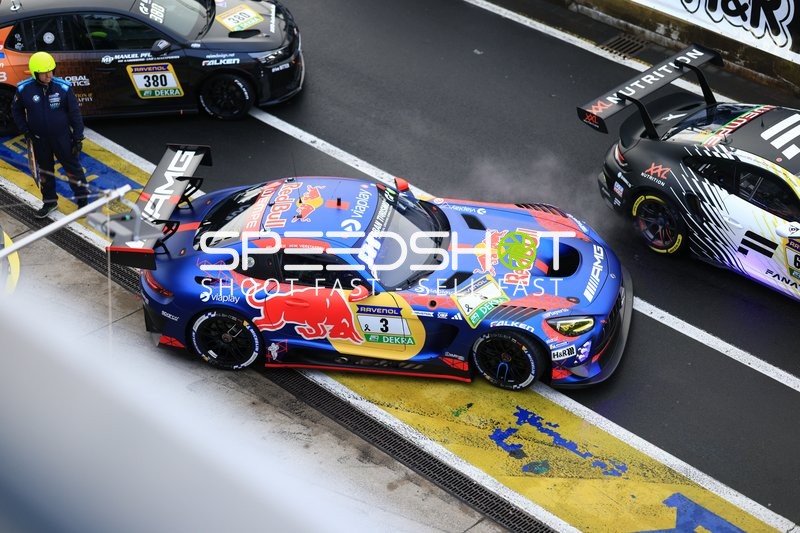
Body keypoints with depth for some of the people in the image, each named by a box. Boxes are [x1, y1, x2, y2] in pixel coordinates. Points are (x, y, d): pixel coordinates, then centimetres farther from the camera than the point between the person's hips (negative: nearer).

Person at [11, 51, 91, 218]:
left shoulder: (63, 87, -17)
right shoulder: (24, 89, -13)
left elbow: (75, 113, -8)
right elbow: (16, 110, 6)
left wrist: (78, 138, -7)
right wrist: (25, 130, -2)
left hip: (62, 136, -2)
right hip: (39, 139, 2)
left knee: (72, 166, 8)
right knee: (44, 170, 17)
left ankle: (82, 198, 26)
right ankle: (49, 201, 34)